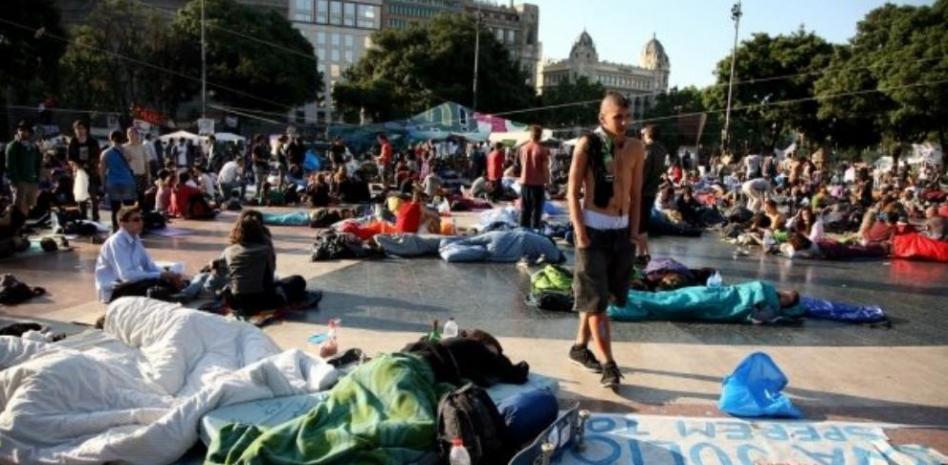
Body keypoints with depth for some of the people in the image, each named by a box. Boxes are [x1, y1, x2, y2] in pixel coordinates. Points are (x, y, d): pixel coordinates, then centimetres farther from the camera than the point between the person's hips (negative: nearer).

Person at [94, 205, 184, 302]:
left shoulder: (135, 239, 4)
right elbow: (126, 274, -28)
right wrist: (160, 275, -27)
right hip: (113, 291, -8)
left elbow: (149, 265, 8)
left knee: (169, 283, -9)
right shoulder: (115, 242, -19)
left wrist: (167, 274, -12)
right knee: (154, 283, -30)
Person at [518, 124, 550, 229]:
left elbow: (522, 165, 10)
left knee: (524, 211, 11)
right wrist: (547, 181, 2)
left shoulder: (523, 148, 2)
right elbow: (545, 169, -8)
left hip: (525, 182, 4)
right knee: (536, 211, 3)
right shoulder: (542, 150, -10)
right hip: (538, 183, -4)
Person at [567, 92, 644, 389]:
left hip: (621, 229, 5)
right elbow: (573, 192, -6)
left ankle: (580, 347, 29)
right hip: (594, 228, -5)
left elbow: (635, 194, 12)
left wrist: (634, 231, 6)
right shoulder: (587, 145, -6)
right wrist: (579, 232, -13)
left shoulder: (636, 148, 7)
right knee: (595, 298, -4)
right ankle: (608, 363, 0)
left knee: (602, 295, 13)